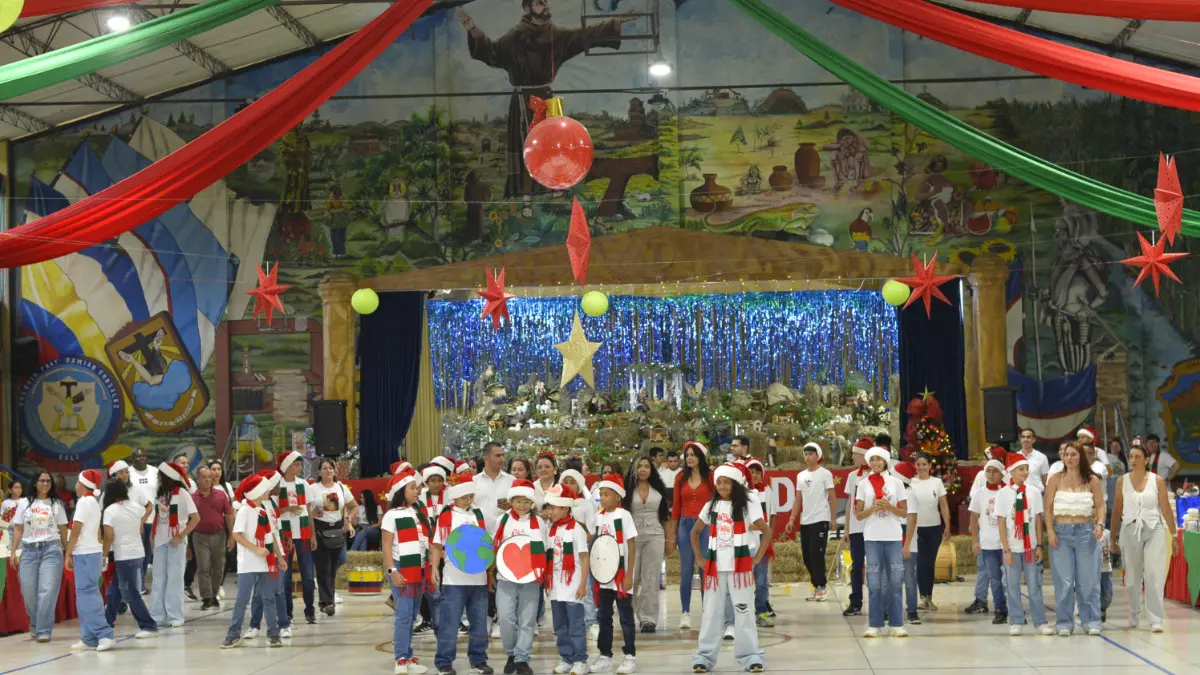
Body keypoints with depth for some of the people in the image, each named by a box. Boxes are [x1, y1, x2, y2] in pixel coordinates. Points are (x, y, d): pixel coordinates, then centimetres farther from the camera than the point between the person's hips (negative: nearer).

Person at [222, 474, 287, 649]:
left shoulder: (265, 511, 12)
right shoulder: (245, 511, -9)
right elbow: (236, 535, -17)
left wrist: (279, 557, 12)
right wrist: (257, 549, -22)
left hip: (265, 563, 6)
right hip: (248, 564, -6)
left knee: (268, 599, 7)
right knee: (242, 600, -4)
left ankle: (273, 634, 10)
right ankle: (234, 635, 2)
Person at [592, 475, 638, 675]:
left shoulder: (623, 515, -9)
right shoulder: (598, 517, 7)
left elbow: (632, 546, -10)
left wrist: (629, 575, -13)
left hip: (620, 575, -6)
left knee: (625, 616, 1)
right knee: (603, 616, 11)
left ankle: (630, 656, 7)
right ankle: (605, 655, 20)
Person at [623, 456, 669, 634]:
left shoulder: (659, 489, 9)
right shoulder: (627, 490, 2)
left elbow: (666, 514, 12)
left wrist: (669, 538, 7)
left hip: (654, 536, 1)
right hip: (632, 537, -1)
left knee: (650, 578, -1)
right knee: (631, 578, 1)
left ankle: (648, 618, 0)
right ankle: (629, 615, 15)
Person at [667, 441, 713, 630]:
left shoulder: (710, 477, -1)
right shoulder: (681, 478, 8)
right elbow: (675, 507, 10)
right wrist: (672, 535, 8)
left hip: (706, 526, -2)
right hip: (685, 526, 2)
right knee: (686, 571, 3)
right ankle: (685, 613, 9)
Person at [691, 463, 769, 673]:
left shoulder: (747, 506, -3)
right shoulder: (711, 506, 7)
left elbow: (767, 531, -4)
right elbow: (694, 532, 17)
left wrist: (757, 558, -7)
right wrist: (701, 557, 8)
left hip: (740, 567, -3)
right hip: (715, 568, 3)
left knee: (743, 612, 0)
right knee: (711, 612, 6)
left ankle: (750, 657, 4)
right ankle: (704, 656, 9)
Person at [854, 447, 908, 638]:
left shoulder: (895, 483, 5)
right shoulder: (863, 484, 6)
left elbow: (904, 513, 5)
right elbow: (858, 514, 4)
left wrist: (889, 507, -12)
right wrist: (873, 508, -13)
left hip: (894, 537, 0)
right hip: (872, 538, 0)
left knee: (895, 581, -1)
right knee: (874, 582, -1)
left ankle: (897, 625, 4)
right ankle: (874, 625, 3)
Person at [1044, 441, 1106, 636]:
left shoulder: (1092, 480, 5)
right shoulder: (1056, 479, 5)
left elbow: (1100, 505, 5)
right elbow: (1048, 507, 4)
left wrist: (1100, 524, -12)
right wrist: (1050, 531, -6)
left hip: (1086, 532, 0)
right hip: (1061, 532, 0)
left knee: (1088, 580, 1)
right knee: (1063, 581, 0)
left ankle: (1091, 621, 9)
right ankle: (1064, 623, 7)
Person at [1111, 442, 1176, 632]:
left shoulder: (1157, 480, 1)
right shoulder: (1122, 481, 4)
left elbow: (1166, 508, 4)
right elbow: (1117, 510, 9)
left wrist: (1173, 534, 3)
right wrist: (1114, 537, 11)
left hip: (1154, 530, -2)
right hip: (1130, 531, 2)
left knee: (1154, 575, -10)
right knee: (1132, 577, 8)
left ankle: (1156, 620, -10)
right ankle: (1133, 616, 23)